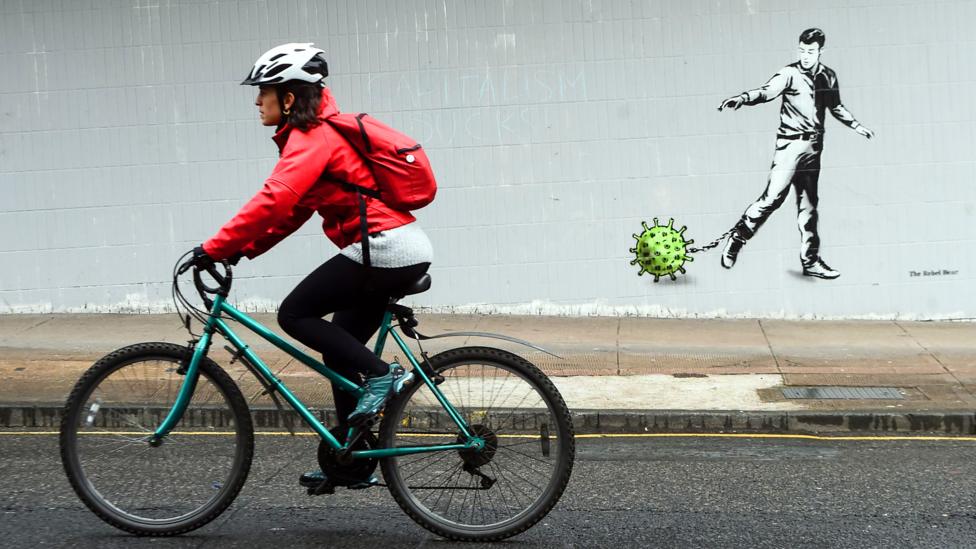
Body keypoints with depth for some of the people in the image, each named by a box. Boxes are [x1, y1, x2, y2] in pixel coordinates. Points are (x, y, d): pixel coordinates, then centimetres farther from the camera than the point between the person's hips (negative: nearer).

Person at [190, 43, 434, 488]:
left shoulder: (312, 138, -12)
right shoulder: (321, 133, 19)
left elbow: (274, 200, -25)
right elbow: (293, 209, 20)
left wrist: (216, 247, -21)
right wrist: (241, 249, 12)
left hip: (384, 249, -10)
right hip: (406, 251, 10)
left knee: (294, 314, -5)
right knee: (338, 348, 14)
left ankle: (381, 374, -7)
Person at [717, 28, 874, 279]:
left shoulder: (828, 76, 10)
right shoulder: (790, 74, -8)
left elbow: (836, 107, 26)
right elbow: (768, 91, -26)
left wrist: (857, 126, 31)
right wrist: (742, 98, -45)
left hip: (813, 146, 5)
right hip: (791, 143, -5)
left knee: (808, 204, 10)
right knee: (773, 196, -14)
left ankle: (811, 260, 16)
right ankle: (736, 239, 0)